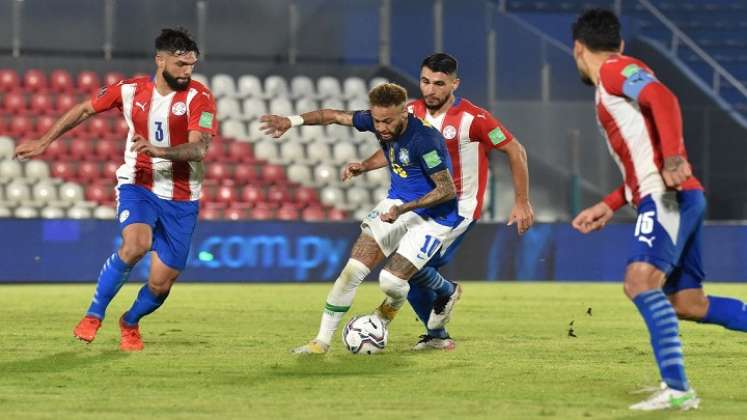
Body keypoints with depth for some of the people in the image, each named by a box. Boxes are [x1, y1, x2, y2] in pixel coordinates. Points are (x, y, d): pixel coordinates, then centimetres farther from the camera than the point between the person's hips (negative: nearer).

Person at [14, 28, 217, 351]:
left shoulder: (199, 98, -12)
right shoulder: (130, 90, -4)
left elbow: (198, 149, -26)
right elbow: (85, 110, 12)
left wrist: (160, 151, -43)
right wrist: (43, 142, 16)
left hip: (181, 200, 0)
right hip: (138, 186, 0)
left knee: (161, 283, -2)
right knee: (136, 244, -31)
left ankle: (130, 323, 32)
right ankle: (94, 316, -13)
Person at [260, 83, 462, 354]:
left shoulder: (424, 140, -30)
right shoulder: (376, 121, -10)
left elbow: (447, 190, -25)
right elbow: (334, 116, 4)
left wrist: (403, 209, -27)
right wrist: (292, 121, -8)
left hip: (433, 216, -6)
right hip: (397, 203, 6)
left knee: (391, 280, -16)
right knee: (353, 270, -5)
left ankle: (390, 310, 22)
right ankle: (322, 341, 4)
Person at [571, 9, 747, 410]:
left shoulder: (615, 71, -1)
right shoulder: (615, 87, 27)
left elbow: (664, 99, -21)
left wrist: (674, 159, -32)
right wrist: (607, 207, 28)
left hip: (669, 196, -10)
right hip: (668, 199, 10)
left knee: (641, 281, -25)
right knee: (687, 303, 8)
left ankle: (677, 388, -34)